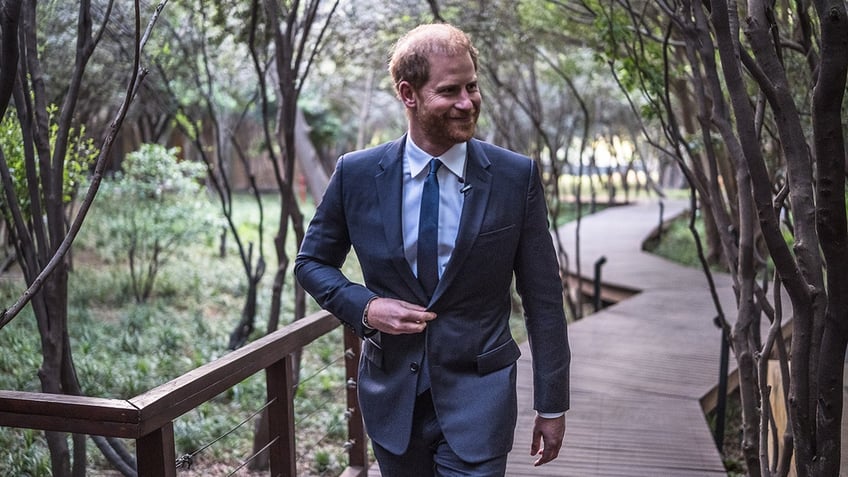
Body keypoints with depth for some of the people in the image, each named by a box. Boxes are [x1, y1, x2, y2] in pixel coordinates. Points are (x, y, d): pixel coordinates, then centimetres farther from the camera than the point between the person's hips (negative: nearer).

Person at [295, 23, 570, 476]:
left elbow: (542, 299, -3)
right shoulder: (356, 174, -6)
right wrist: (365, 306, -12)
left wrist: (552, 405, -1)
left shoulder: (516, 177, -8)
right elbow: (312, 261, 8)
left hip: (478, 393, -2)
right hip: (392, 392, 2)